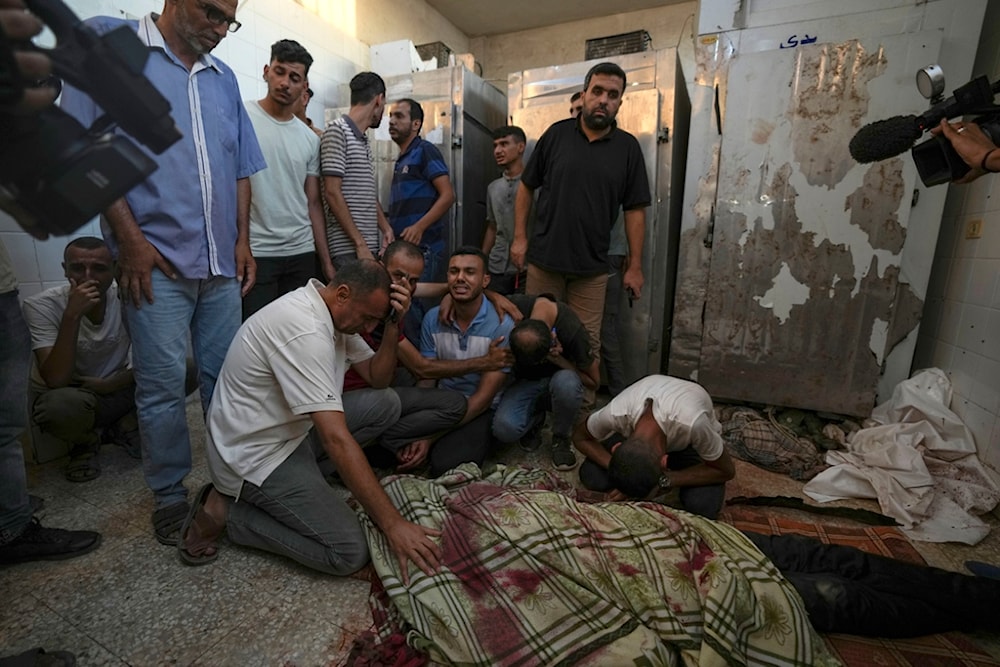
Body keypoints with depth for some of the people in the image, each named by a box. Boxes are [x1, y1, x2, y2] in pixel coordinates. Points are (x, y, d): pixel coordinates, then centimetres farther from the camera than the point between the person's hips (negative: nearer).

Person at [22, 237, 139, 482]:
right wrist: (72, 315, -38)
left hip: (120, 391, 2)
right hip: (73, 398, -1)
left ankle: (127, 425, 3)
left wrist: (109, 384, -21)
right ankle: (85, 443, 1)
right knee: (59, 406, -37)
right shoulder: (41, 306, -20)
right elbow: (56, 381, -31)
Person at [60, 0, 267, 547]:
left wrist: (243, 240, 10)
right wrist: (130, 237, -12)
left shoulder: (222, 77, 18)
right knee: (164, 384, 1)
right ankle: (169, 494, 19)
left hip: (222, 261, 5)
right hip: (157, 259, -4)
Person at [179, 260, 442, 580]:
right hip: (254, 454, -9)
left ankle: (303, 475, 5)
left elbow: (377, 378, 6)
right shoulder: (304, 330, -30)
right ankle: (225, 511, 1)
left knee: (385, 403, 2)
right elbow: (336, 439, -34)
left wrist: (392, 326, -13)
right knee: (350, 552, -14)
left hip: (290, 430, 9)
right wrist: (393, 524, -30)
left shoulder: (335, 312, -1)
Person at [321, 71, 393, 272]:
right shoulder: (337, 131, -5)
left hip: (371, 247, 8)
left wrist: (385, 228, 7)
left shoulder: (364, 142, 20)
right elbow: (332, 193, -13)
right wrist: (360, 243, -16)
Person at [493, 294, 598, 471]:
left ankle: (561, 438, -8)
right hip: (525, 381, 1)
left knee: (566, 382, -39)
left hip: (556, 378, -1)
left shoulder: (573, 330, -29)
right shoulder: (514, 305, -27)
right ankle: (534, 416, 8)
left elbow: (593, 381, -14)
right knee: (504, 429, -29)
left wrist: (558, 360, -28)